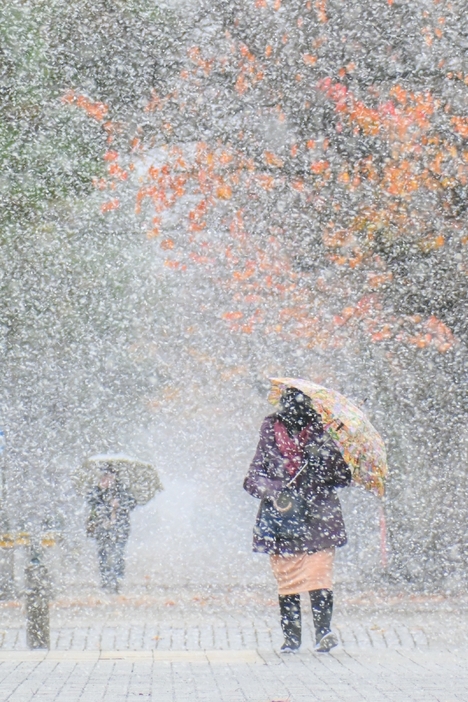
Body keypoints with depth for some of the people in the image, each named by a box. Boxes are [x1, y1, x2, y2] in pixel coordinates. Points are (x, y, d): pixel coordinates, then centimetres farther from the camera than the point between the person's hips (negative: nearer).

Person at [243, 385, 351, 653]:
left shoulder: (321, 434, 5)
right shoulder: (271, 434, 9)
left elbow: (343, 477, 1)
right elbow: (254, 477, 7)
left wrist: (324, 456, -16)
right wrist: (273, 491, -13)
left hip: (318, 519, -2)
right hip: (281, 519, 2)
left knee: (319, 576, -15)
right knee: (286, 580, 2)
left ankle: (323, 631, -18)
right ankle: (291, 637, 9)